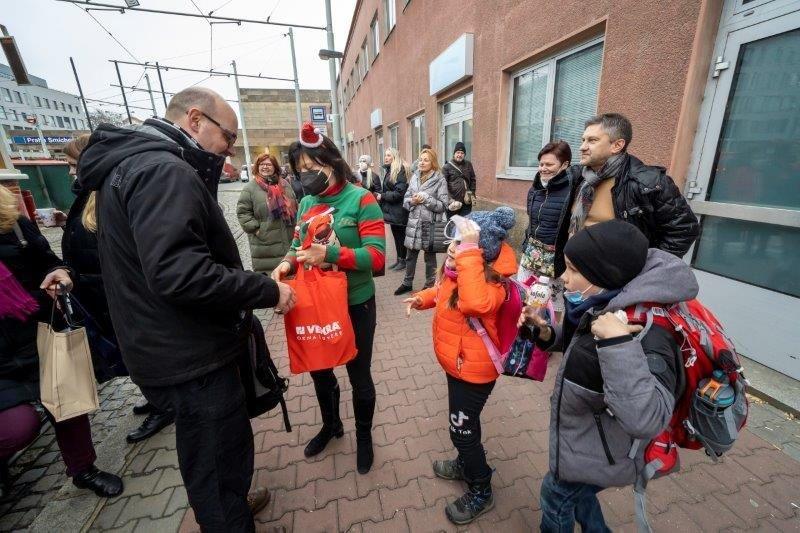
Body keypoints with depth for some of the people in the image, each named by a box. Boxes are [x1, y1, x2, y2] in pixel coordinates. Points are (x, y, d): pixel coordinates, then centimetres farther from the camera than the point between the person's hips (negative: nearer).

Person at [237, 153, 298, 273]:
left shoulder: (284, 184, 10)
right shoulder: (250, 188, -3)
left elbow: (295, 207, 16)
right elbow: (243, 212, -5)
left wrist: (296, 225, 8)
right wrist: (255, 229, -12)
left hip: (289, 239, 4)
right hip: (265, 243, -4)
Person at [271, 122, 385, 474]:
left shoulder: (361, 200, -14)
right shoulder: (306, 202, 3)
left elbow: (376, 257, -20)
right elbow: (299, 246, 11)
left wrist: (329, 254, -31)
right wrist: (289, 263, -11)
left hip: (355, 304, -5)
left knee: (359, 375, 14)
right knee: (319, 370, 23)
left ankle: (364, 435, 43)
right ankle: (330, 425, 52)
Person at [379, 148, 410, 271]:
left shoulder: (400, 170, -12)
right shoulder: (389, 170, 15)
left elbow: (399, 192, -20)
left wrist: (382, 196, -14)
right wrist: (380, 195, -1)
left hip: (398, 210, -8)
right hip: (391, 210, 9)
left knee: (400, 235, 1)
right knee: (395, 234, 13)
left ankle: (403, 260, 13)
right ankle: (399, 259, 23)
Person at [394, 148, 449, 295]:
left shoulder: (440, 180, -7)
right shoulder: (414, 177, 7)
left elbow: (443, 205, -11)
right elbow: (405, 199, 9)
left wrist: (426, 198, -19)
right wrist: (412, 201, -12)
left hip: (430, 225, -4)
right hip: (414, 224, 5)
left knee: (430, 257, 11)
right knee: (410, 256, 15)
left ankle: (430, 286, 27)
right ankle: (407, 283, 33)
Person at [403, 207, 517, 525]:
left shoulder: (489, 284, -31)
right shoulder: (458, 271, -6)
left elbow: (475, 302, -55)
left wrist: (469, 249, -51)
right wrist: (423, 298, 1)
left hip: (473, 370, -9)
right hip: (458, 364, 9)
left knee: (462, 430, 11)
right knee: (463, 424, 29)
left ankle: (481, 492, 38)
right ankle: (466, 465, 56)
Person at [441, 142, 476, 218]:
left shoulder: (468, 164, 10)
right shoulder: (447, 167, -3)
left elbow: (473, 180, 17)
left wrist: (472, 194, 9)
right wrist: (449, 199, -15)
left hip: (466, 201, 4)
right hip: (453, 202, -4)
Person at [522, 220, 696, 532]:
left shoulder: (645, 332, -35)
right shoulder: (604, 306, -9)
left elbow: (646, 421, -45)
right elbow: (579, 347, 8)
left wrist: (619, 343, -49)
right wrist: (546, 332, -9)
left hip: (599, 456, -7)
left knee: (555, 497, 21)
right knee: (575, 493, 32)